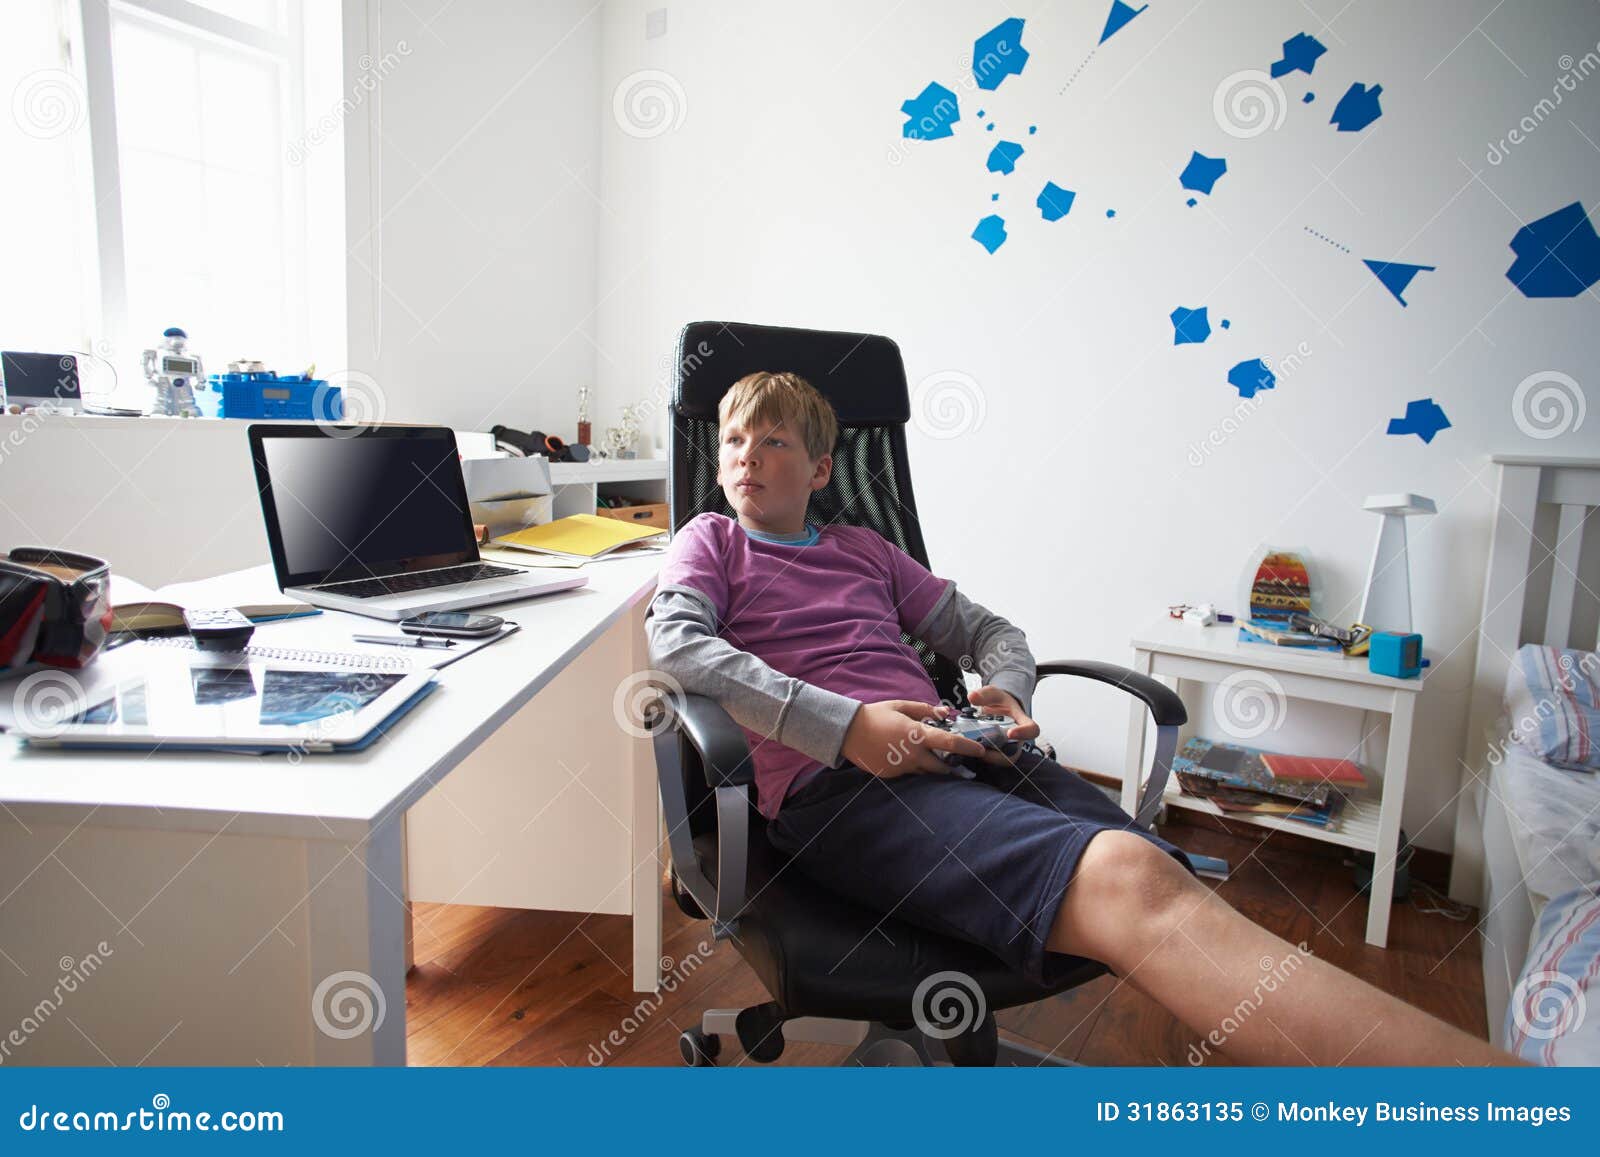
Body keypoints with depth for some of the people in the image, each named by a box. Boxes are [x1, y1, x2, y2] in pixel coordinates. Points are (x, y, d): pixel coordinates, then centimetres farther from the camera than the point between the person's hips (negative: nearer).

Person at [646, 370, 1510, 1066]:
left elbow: (986, 630, 31)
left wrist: (1007, 695, 5)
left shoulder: (863, 550, 29)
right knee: (1126, 878, -32)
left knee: (1177, 899, -23)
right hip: (833, 785, -5)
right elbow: (675, 642, -4)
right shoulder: (710, 543, 18)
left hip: (957, 756, 6)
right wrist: (843, 723, -14)